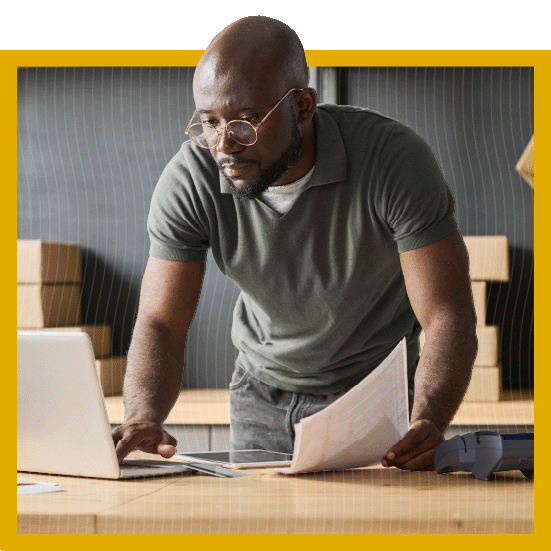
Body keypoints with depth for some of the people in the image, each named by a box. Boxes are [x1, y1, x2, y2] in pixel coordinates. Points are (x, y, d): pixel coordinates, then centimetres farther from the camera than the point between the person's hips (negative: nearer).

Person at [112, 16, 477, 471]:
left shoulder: (395, 158, -25)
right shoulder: (189, 179, -18)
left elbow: (448, 317, -26)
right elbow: (161, 324, -15)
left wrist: (426, 425, -44)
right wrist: (144, 417, -36)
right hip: (261, 393, 2)